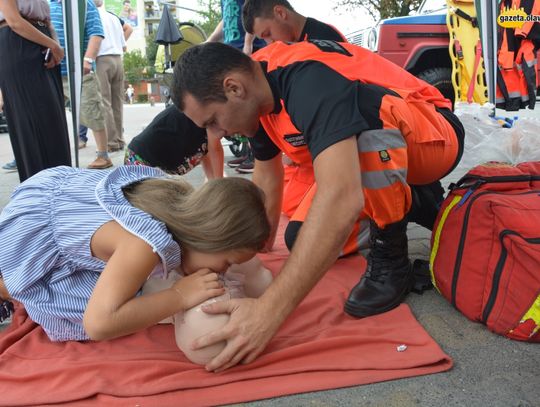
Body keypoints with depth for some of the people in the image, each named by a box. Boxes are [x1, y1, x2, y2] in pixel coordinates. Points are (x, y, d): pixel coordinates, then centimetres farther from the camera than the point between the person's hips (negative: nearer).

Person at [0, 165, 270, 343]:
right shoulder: (146, 245, -39)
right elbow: (99, 324, -43)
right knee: (82, 319, -11)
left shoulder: (182, 197, -15)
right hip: (30, 226, -7)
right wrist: (180, 296, -38)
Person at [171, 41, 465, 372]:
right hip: (364, 155, 8)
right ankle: (407, 201, 17)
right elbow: (267, 181, 6)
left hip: (434, 138, -8)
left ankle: (391, 260, -17)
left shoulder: (309, 79, -35)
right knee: (301, 239, -3)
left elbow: (342, 199, -48)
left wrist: (268, 311, -47)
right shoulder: (260, 86, -6)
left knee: (370, 113, -39)